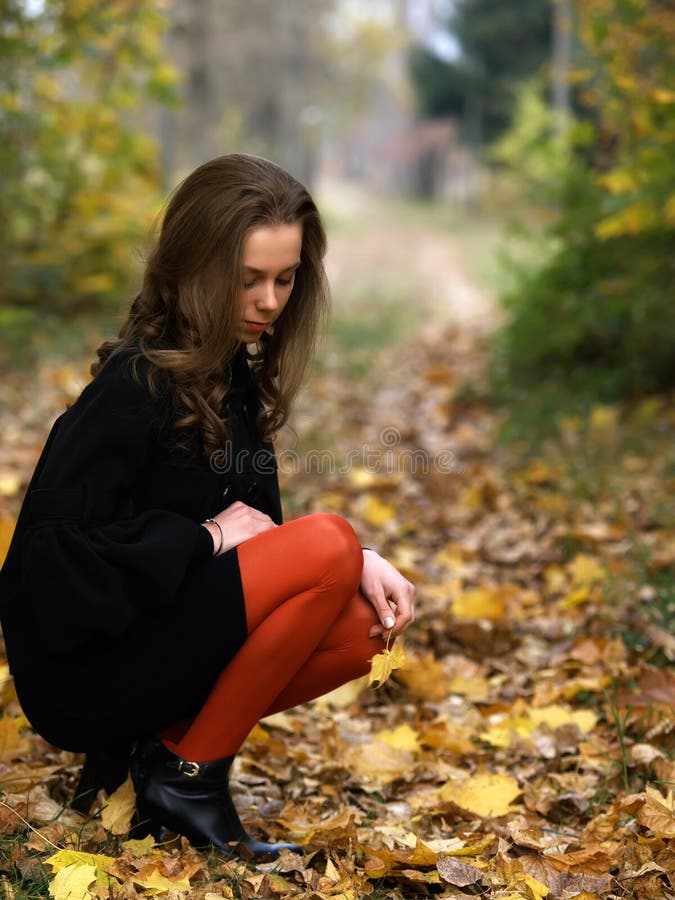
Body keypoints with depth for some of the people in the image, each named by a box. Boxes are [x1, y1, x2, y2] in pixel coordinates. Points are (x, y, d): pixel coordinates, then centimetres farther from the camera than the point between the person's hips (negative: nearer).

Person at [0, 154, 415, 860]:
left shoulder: (233, 374, 6)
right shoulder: (135, 385, -20)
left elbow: (256, 523, 9)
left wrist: (358, 563, -8)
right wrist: (205, 538, -19)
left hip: (161, 626, 8)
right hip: (78, 662, -8)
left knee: (361, 630, -9)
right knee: (328, 544, -23)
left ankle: (154, 739, 3)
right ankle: (188, 775, -10)